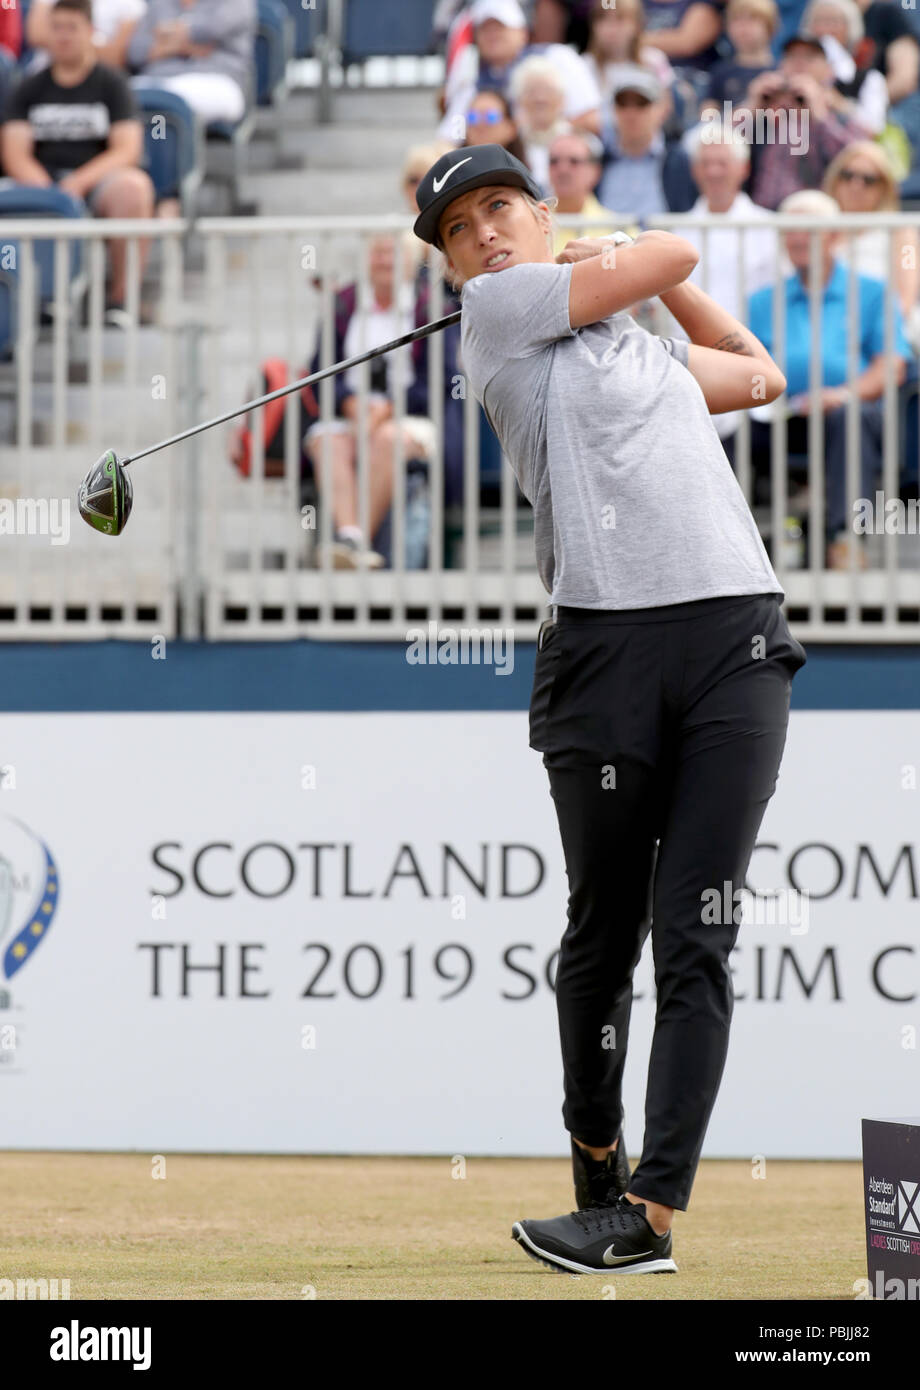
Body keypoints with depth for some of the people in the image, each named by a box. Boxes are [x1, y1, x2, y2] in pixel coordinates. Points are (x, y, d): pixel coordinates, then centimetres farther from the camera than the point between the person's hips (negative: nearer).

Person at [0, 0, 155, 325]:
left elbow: (128, 150, -2)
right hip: (42, 181, 1)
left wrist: (79, 182, -18)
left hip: (97, 180, -1)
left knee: (134, 186, -36)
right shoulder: (29, 89, 15)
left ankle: (120, 298, -27)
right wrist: (48, 191, -17)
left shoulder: (111, 84, 9)